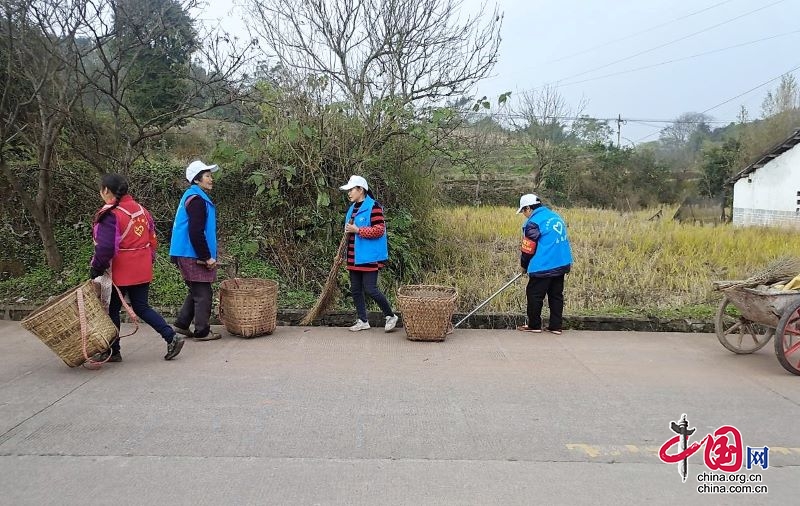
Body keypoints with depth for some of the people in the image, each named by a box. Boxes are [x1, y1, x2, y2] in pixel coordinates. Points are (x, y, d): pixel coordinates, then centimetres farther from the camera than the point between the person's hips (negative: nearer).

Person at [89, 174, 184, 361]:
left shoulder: (109, 214, -16)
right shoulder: (140, 209, 8)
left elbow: (105, 247, -20)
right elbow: (152, 238, 14)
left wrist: (96, 268, -7)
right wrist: (149, 259, 21)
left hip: (121, 272, -7)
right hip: (143, 270, 7)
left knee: (112, 309, 9)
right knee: (141, 307, 14)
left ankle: (112, 352, 18)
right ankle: (171, 337, 4)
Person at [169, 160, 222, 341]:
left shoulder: (192, 196, 16)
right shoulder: (197, 200, -16)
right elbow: (196, 233, -22)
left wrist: (206, 256, 20)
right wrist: (207, 257, -18)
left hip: (187, 255, 10)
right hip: (193, 256, -10)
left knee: (196, 291, 19)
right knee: (203, 293, -2)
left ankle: (182, 324, 25)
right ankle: (202, 332, 6)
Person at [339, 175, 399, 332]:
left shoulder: (373, 207, -12)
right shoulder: (352, 209, 15)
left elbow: (379, 230, -20)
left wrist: (357, 230, -21)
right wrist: (349, 231, 11)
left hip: (369, 257, -9)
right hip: (354, 257, 9)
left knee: (370, 289, -8)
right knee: (355, 289, 10)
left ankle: (390, 316, 10)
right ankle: (363, 320, 22)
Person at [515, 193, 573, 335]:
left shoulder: (533, 222, -12)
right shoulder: (556, 216, 13)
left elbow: (528, 248, -9)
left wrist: (524, 265, 8)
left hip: (544, 267, -8)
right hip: (562, 265, 8)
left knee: (534, 295, 5)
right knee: (556, 295, 13)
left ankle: (534, 325, 14)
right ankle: (556, 326, 16)